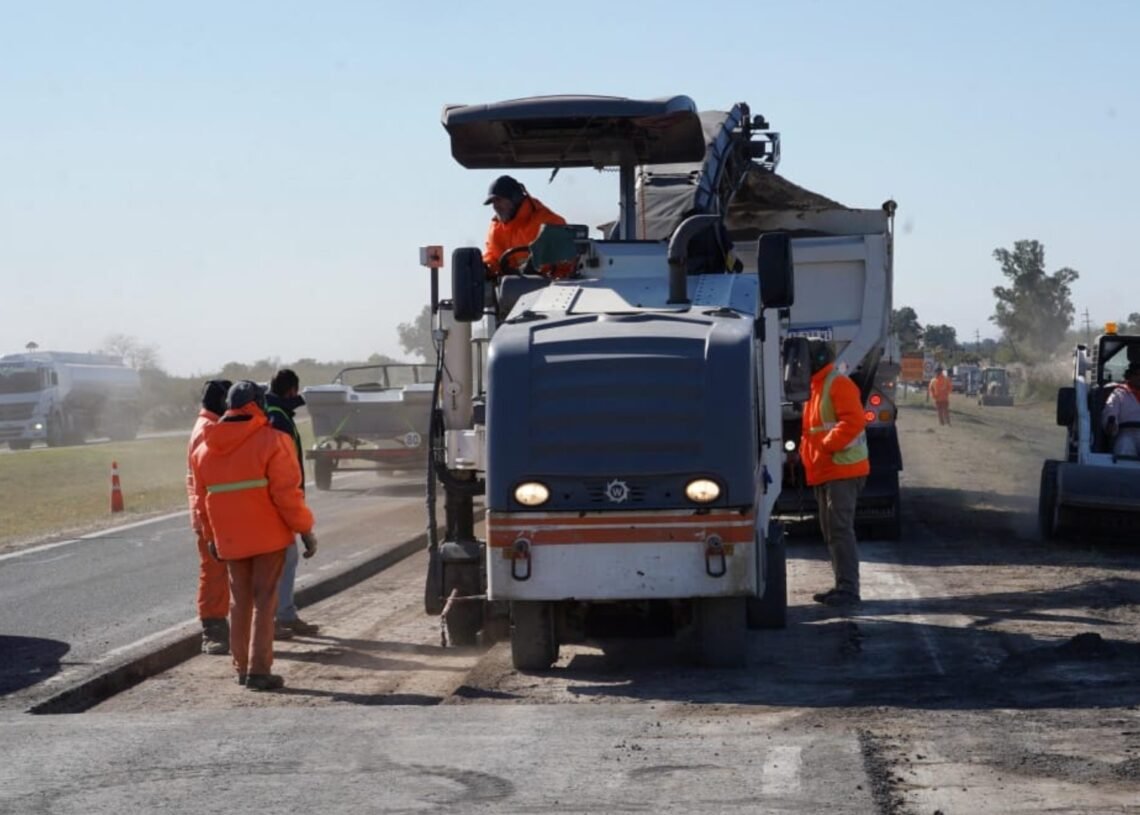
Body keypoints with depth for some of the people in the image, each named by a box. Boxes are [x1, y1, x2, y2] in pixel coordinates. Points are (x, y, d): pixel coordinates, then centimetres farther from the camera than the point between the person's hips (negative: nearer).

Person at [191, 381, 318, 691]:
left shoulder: (204, 449, 7)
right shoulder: (271, 441, -11)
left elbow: (201, 499, 13)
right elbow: (286, 493, -14)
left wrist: (211, 536, 22)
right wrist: (305, 529, -6)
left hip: (230, 538, 5)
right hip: (269, 535, -5)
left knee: (239, 601, 15)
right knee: (264, 600, -1)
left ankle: (242, 667, 18)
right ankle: (259, 669, -6)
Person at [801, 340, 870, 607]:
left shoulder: (838, 384, -11)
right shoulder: (816, 387, 20)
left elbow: (853, 420, -23)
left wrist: (826, 445, -23)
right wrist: (804, 450, 10)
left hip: (842, 470, -10)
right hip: (824, 472, 10)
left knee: (840, 529, -14)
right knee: (831, 530, 11)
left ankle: (848, 589, -15)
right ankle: (842, 586, 16)